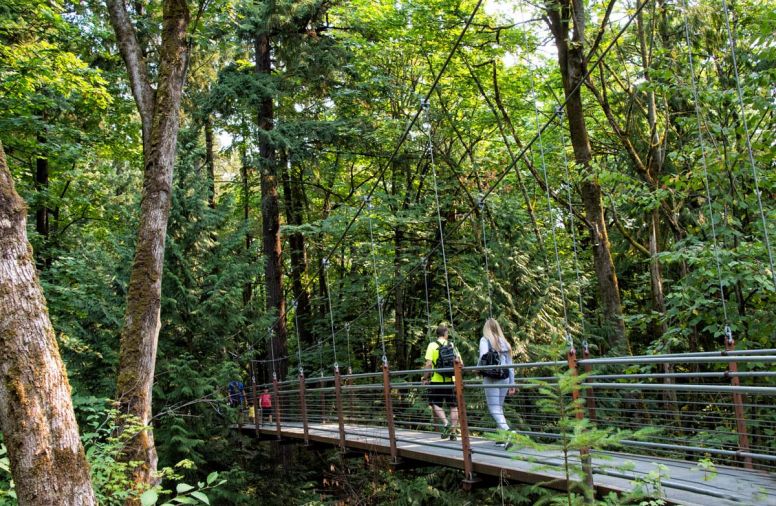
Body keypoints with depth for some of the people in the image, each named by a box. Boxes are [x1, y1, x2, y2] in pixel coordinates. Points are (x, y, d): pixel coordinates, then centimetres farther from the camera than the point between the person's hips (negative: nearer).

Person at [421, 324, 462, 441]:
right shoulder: (451, 345, 7)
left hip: (437, 381, -3)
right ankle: (453, 432, 8)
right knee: (454, 406, 9)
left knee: (435, 404, 10)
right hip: (451, 380, 3)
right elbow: (460, 363, 5)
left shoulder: (432, 345, -2)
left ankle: (445, 423, -10)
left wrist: (425, 378, -3)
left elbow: (428, 364, -12)